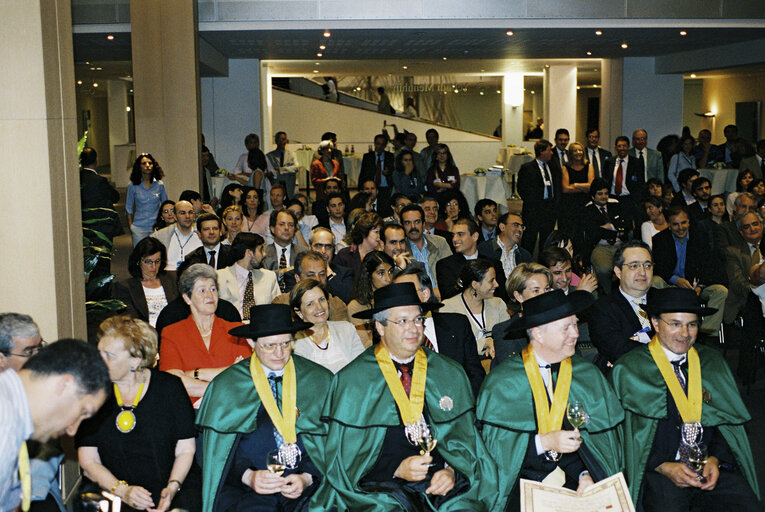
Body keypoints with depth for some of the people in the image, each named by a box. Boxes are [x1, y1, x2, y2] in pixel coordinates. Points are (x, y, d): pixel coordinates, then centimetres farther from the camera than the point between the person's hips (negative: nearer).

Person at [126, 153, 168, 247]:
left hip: (156, 226, 1)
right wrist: (130, 225, 3)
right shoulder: (132, 185, 1)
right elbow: (128, 207, 8)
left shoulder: (159, 184, 3)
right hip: (139, 228, -1)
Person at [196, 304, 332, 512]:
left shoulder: (319, 381, 8)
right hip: (247, 490, -1)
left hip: (310, 486, 1)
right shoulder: (226, 386, 6)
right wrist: (247, 476, -12)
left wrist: (307, 477, -10)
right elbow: (217, 447, 5)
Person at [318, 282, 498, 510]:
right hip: (382, 489, -2)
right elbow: (345, 455, 2)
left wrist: (453, 471, -5)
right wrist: (396, 470, -11)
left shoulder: (450, 374, 11)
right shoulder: (352, 381, 2)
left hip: (441, 483, 2)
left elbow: (466, 438, 15)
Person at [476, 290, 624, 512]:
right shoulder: (502, 381, -2)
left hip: (574, 480, 3)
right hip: (523, 482, -3)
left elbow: (603, 437, 7)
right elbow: (492, 444, -5)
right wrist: (544, 442, -14)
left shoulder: (588, 375, 8)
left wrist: (587, 474, -9)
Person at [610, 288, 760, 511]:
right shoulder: (629, 370, -1)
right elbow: (621, 433, -3)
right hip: (657, 471, -3)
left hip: (713, 466, 4)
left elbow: (727, 420, 12)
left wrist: (715, 459, -5)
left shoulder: (713, 362, 13)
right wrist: (663, 466, -13)